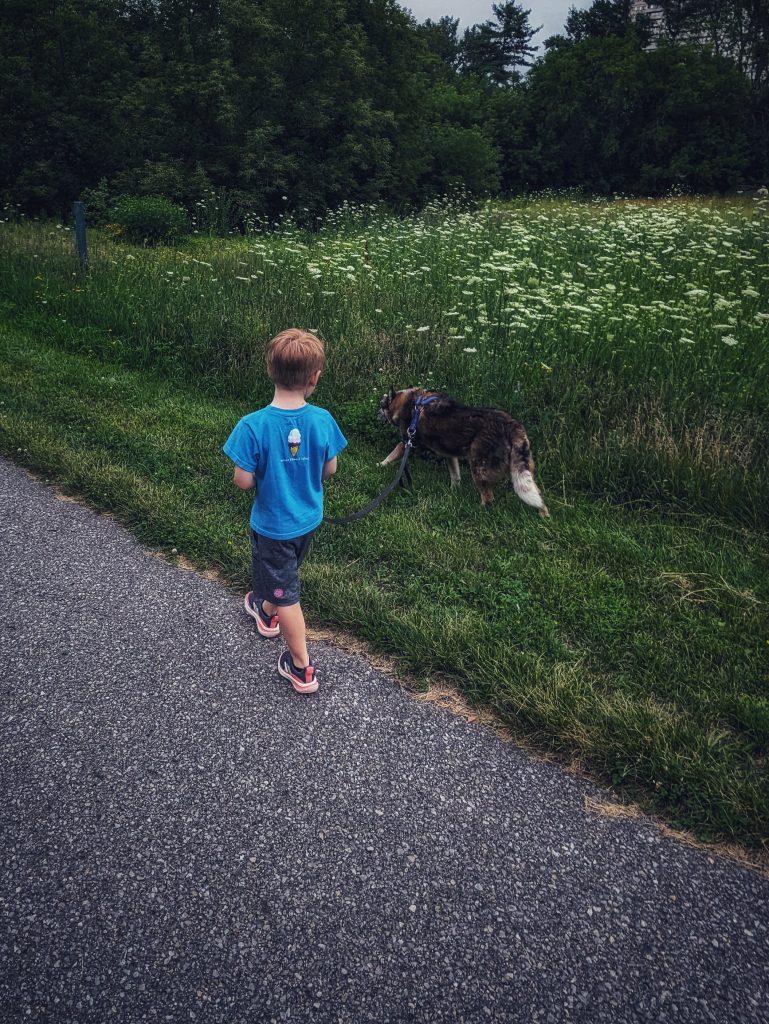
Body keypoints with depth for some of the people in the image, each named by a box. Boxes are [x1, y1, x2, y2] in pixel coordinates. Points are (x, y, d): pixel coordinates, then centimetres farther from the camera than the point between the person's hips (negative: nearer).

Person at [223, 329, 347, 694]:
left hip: (273, 526, -4)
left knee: (286, 594, 11)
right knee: (285, 574, 32)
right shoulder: (323, 420, -17)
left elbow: (243, 481, -21)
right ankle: (266, 610, 60)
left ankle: (302, 667, 22)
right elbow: (329, 469, -5)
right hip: (308, 520, 4)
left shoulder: (253, 425, -27)